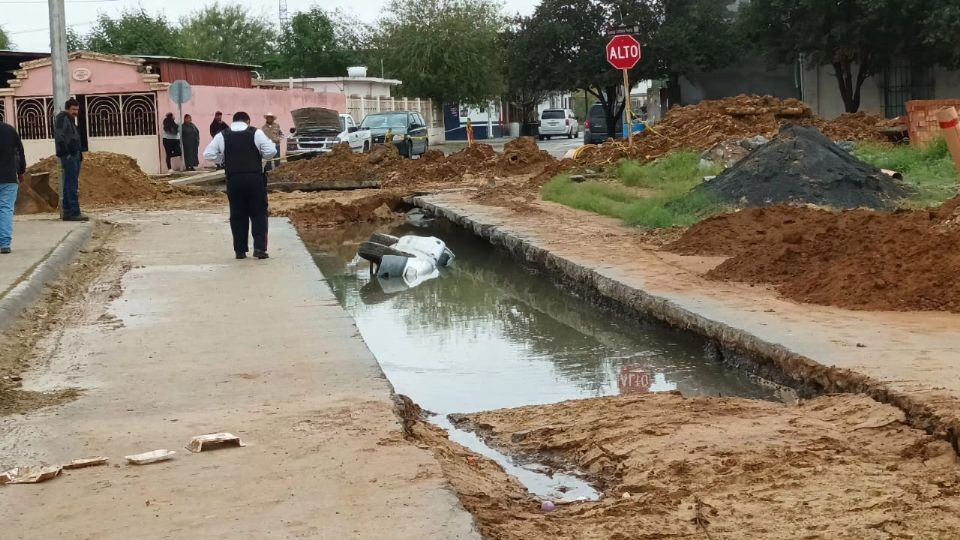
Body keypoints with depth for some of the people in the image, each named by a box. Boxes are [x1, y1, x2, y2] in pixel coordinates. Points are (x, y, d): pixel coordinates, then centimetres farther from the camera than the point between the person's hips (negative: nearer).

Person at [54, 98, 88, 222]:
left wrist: (79, 154, 16)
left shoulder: (71, 120, 22)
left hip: (75, 155, 10)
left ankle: (67, 212, 14)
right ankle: (75, 213, -15)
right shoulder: (62, 118, -7)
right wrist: (66, 153, -20)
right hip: (68, 156, -10)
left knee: (69, 185, 11)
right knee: (72, 185, -12)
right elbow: (59, 137, -18)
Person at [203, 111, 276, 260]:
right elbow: (271, 151, -3)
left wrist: (224, 159, 15)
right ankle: (259, 247, -4)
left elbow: (208, 155, 4)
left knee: (237, 215, 9)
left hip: (234, 180, 2)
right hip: (255, 179, -1)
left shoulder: (222, 136, 5)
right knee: (258, 213, 6)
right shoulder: (256, 133, 0)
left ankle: (240, 250, 10)